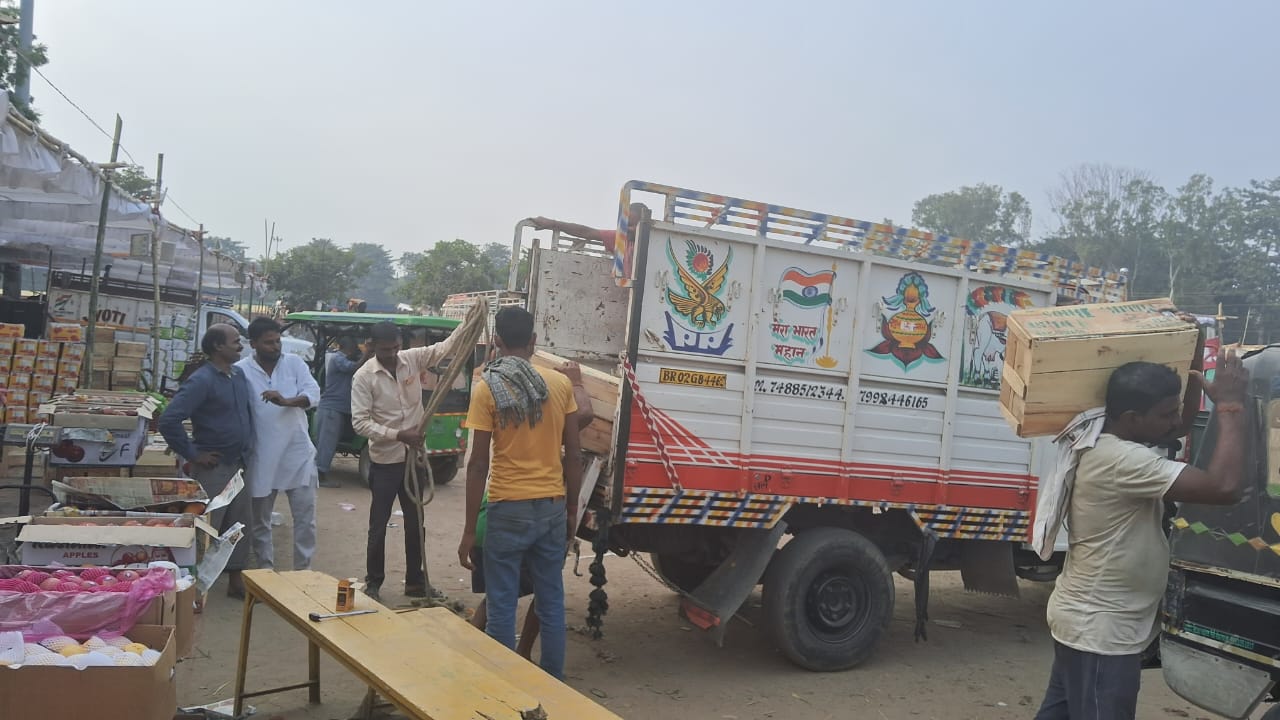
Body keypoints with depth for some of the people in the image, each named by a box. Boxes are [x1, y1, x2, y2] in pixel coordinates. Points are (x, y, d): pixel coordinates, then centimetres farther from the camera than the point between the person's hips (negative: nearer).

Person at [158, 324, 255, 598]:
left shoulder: (239, 375, 7)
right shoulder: (202, 380, -17)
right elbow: (168, 420, -24)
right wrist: (192, 454, -17)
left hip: (238, 463, 8)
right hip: (213, 466, -8)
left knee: (239, 525, 14)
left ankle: (235, 580, 27)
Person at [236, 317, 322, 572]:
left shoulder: (295, 363, 0)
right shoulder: (241, 370, -4)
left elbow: (313, 393, -13)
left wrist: (285, 401, -28)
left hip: (298, 454, 1)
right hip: (261, 458, -1)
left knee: (305, 517, 5)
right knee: (261, 520, 12)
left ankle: (303, 570, 18)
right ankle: (265, 572, 28)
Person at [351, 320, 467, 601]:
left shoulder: (413, 359, -2)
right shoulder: (364, 376, -13)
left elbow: (445, 348, -3)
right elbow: (360, 422, -16)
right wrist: (398, 435, -24)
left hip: (414, 456, 4)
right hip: (385, 461, -4)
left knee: (415, 523, 13)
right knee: (379, 525, 7)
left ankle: (415, 582, 26)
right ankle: (373, 582, 22)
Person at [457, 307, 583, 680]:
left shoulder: (487, 388, -9)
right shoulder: (561, 384, 2)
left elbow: (479, 462, -10)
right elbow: (574, 456, 4)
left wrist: (469, 529, -5)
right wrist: (572, 508, 16)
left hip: (509, 509, -4)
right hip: (552, 508, 4)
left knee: (502, 606, 6)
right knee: (551, 602, 14)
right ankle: (554, 681, 23)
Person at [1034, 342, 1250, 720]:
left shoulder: (1109, 444, 5)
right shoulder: (1123, 460, -26)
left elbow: (1183, 426, 19)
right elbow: (1225, 486, -32)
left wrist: (1194, 360, 6)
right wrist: (1230, 407, -21)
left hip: (1086, 621, 10)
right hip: (1101, 632, -10)